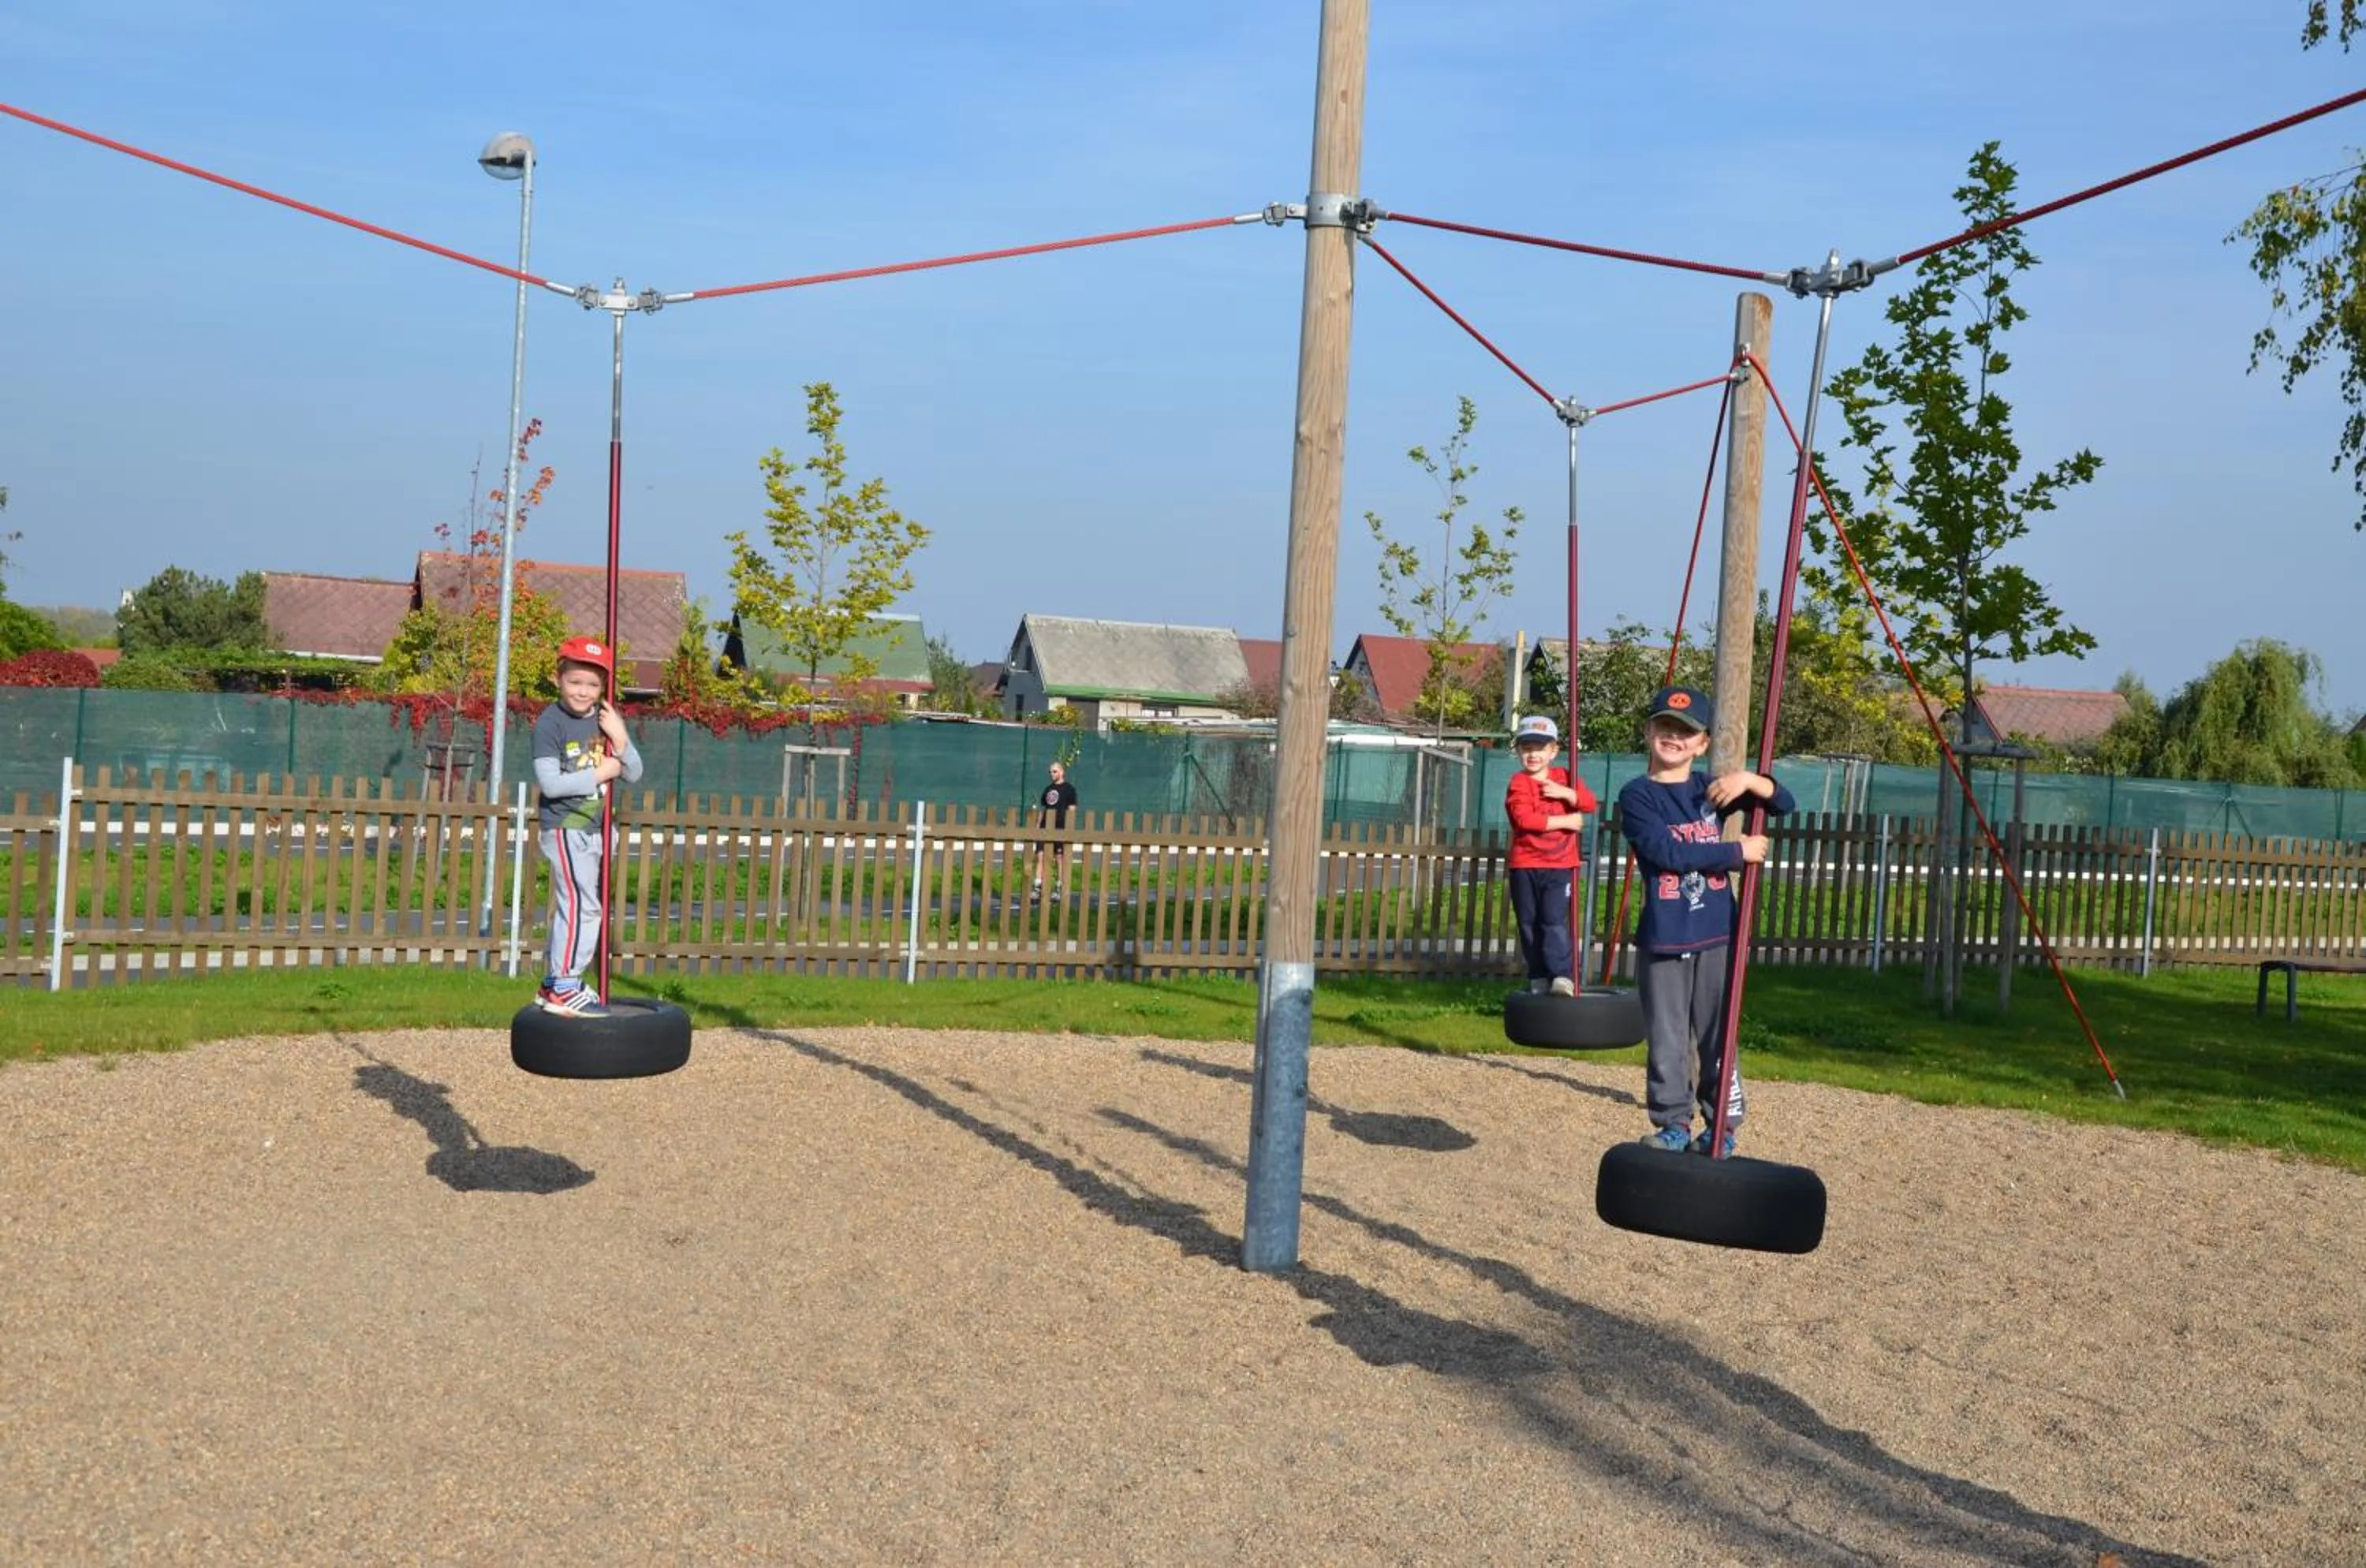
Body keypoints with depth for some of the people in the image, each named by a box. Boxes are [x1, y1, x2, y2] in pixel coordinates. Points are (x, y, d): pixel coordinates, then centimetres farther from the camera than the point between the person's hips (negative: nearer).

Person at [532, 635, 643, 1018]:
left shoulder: (606, 720, 6)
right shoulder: (550, 723, -12)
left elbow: (633, 774, 5)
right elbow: (550, 783, -20)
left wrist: (620, 738, -10)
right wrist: (599, 773, -15)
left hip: (594, 828, 7)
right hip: (564, 827, -7)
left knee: (570, 906, 14)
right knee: (582, 903, -14)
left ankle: (553, 983, 24)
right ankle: (563, 988, -9)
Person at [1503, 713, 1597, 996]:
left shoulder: (1565, 777, 8)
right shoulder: (1518, 782, -4)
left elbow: (1589, 803, -1)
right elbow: (1523, 818, -19)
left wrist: (1565, 793, -18)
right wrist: (1565, 821, -15)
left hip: (1559, 865, 0)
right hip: (1525, 866, 0)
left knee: (1554, 919, -13)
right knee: (1529, 923, 6)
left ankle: (1563, 975, -13)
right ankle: (1539, 977, 17)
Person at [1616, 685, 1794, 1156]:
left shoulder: (1712, 789, 9)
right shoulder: (1637, 795, -2)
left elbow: (1783, 803, 8)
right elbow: (1668, 852, -14)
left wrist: (1748, 779, -11)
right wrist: (1739, 851, -10)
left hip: (1716, 935, 2)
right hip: (1662, 939, -2)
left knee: (1717, 1035, 6)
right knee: (1667, 1039, 4)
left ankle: (1723, 1125, 16)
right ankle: (1673, 1124, 15)